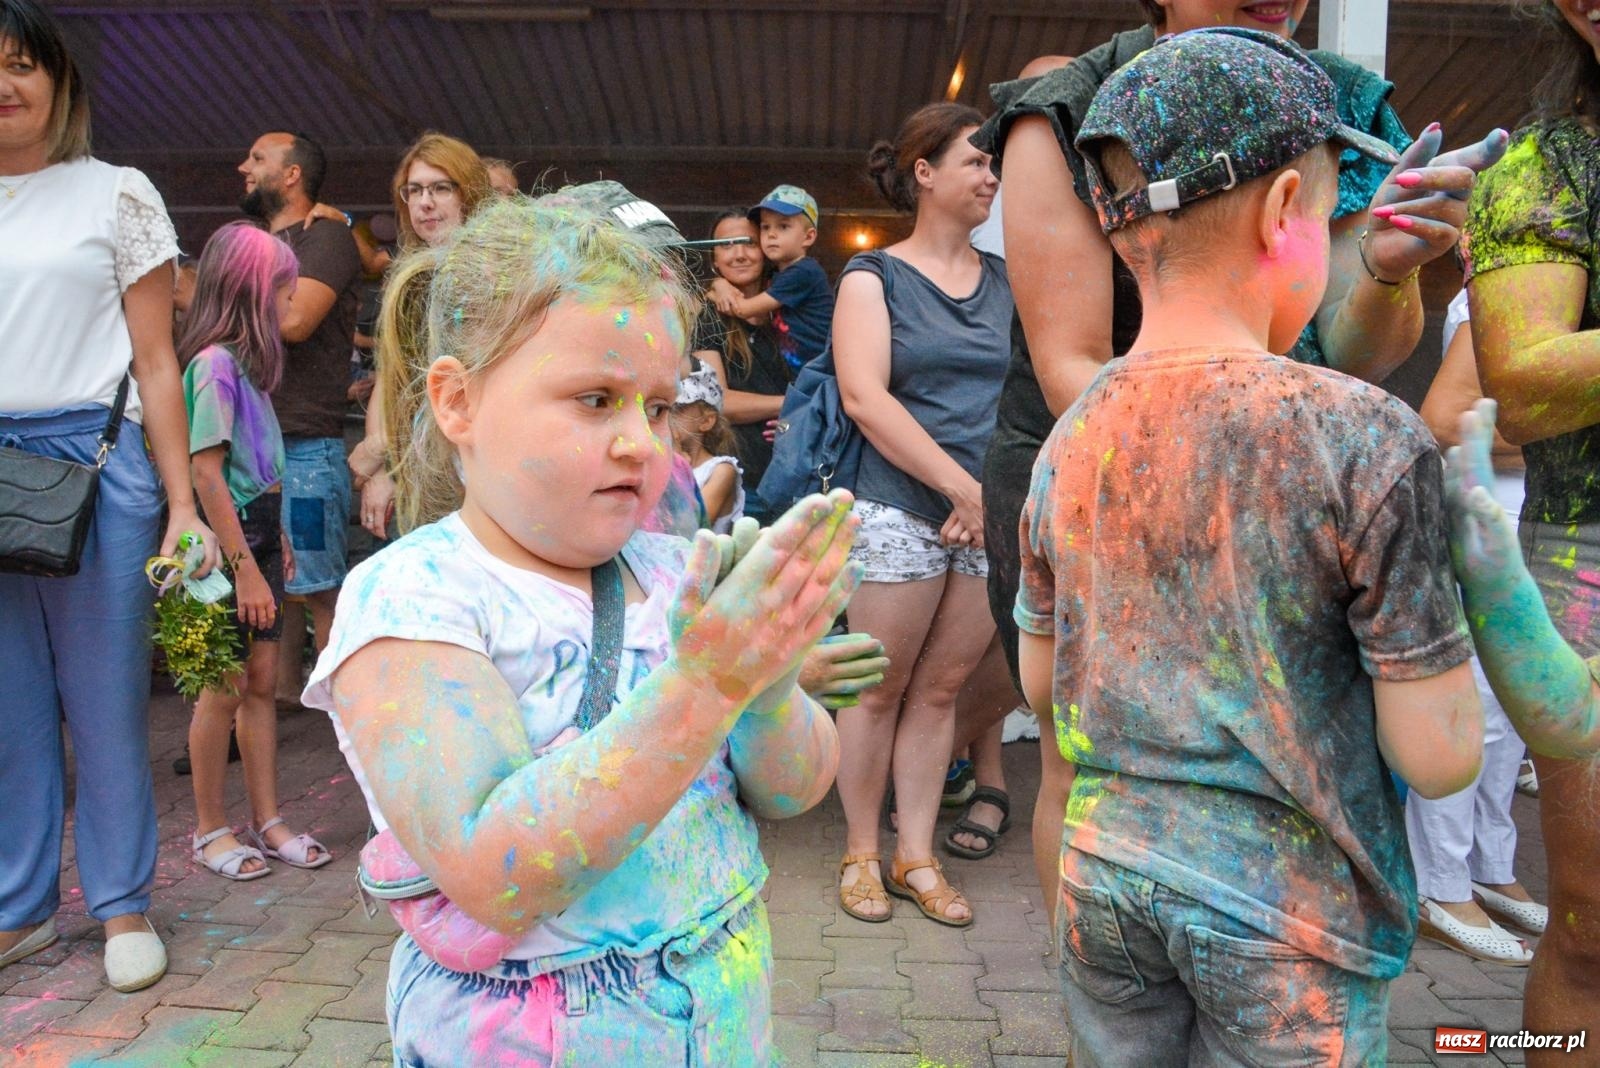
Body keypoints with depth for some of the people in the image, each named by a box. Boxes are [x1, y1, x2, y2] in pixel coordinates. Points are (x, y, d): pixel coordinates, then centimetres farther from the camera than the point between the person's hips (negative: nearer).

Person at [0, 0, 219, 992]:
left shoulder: (117, 195, 5)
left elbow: (156, 365, 1)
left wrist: (182, 504, -6)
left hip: (96, 463, -3)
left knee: (105, 700, 3)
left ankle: (123, 905, 16)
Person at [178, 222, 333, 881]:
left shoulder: (247, 358, 13)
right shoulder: (213, 363, -14)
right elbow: (206, 472, -17)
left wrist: (277, 540, 12)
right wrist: (244, 567, -19)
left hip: (259, 528, 8)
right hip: (232, 535, -8)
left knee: (262, 680, 10)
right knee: (226, 686, 2)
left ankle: (267, 821, 19)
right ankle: (210, 830, 17)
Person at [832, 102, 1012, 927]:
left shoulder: (1006, 281, 14)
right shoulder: (873, 277, 2)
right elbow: (864, 398, -11)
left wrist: (997, 496, -5)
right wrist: (963, 487, -16)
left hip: (995, 516, 4)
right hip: (900, 510, -4)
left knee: (940, 690, 10)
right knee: (879, 691, 4)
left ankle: (916, 857, 22)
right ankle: (859, 854, 21)